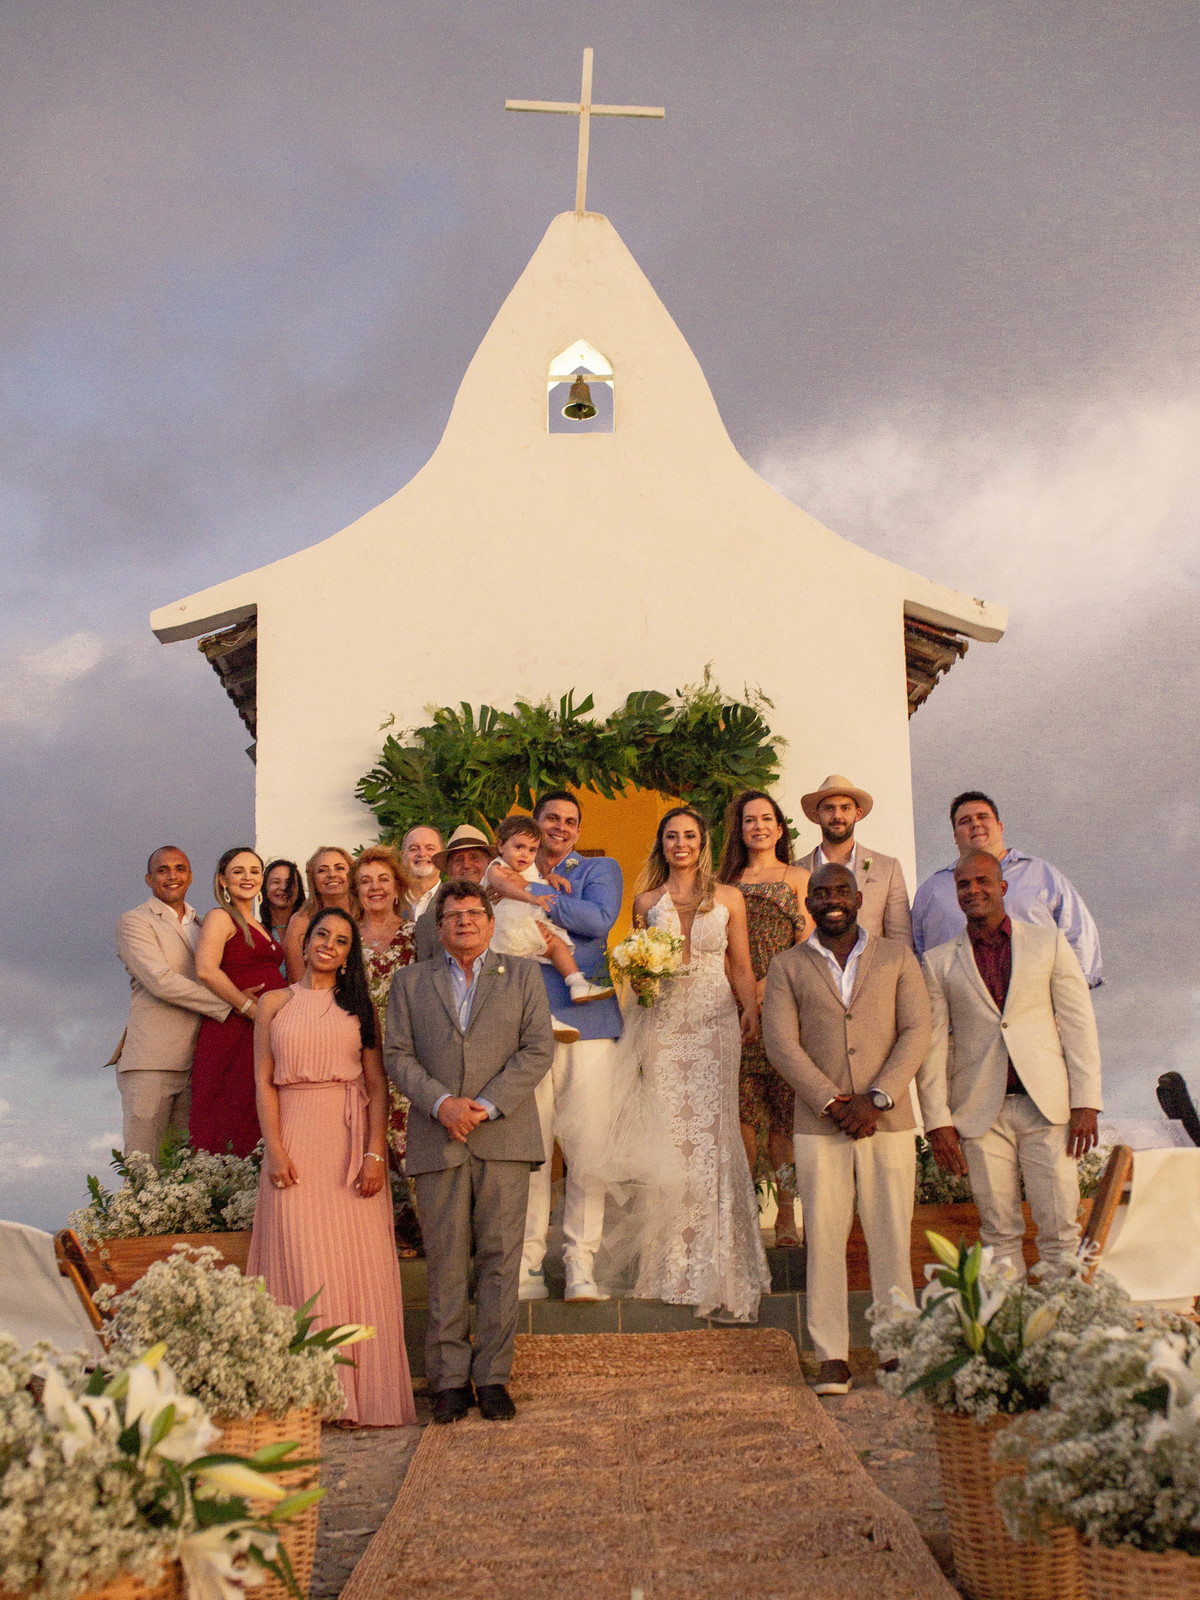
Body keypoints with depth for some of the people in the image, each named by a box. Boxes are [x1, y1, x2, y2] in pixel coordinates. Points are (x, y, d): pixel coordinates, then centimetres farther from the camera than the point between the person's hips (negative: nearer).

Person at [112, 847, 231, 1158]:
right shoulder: (133, 921, -1)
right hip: (151, 1062, -6)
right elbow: (161, 981, -13)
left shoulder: (201, 926, 21)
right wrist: (229, 1004, -14)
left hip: (195, 1061, 6)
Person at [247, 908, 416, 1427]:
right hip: (295, 1141, 0)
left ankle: (364, 1392, 2)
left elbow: (378, 1085, 5)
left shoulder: (359, 1007, 12)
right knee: (303, 1262, -6)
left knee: (359, 1264, -4)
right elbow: (263, 1081, 6)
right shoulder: (275, 1004, 12)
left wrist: (375, 1152, -8)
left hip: (351, 1144, 0)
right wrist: (275, 1151, -7)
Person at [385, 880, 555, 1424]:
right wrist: (441, 1102, -10)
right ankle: (449, 1378, 7)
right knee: (445, 1263, 0)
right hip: (437, 1140, 0)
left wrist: (487, 1105, -9)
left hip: (504, 1135, 0)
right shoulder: (410, 981, 15)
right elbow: (397, 1054, 6)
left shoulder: (522, 975, 12)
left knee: (500, 1258, 0)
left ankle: (493, 1375, 8)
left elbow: (538, 1049, 2)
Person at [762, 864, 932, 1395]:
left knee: (892, 1236, 2)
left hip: (888, 1121, 0)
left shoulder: (897, 957, 9)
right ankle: (832, 1358, 5)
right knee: (824, 1238, -1)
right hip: (818, 1126, 0)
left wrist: (876, 1098, -11)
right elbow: (780, 1044, -1)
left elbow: (916, 1032, 1)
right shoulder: (788, 966, 8)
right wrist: (832, 1103, -11)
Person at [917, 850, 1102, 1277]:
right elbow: (931, 1045, 6)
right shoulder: (939, 962, 9)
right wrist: (937, 1121, -1)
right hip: (981, 1111, 1)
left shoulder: (1050, 943, 9)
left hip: (1047, 1105, 0)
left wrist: (1086, 1103, -4)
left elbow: (1079, 1025, 5)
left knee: (1059, 1230, -2)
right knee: (999, 1232, 3)